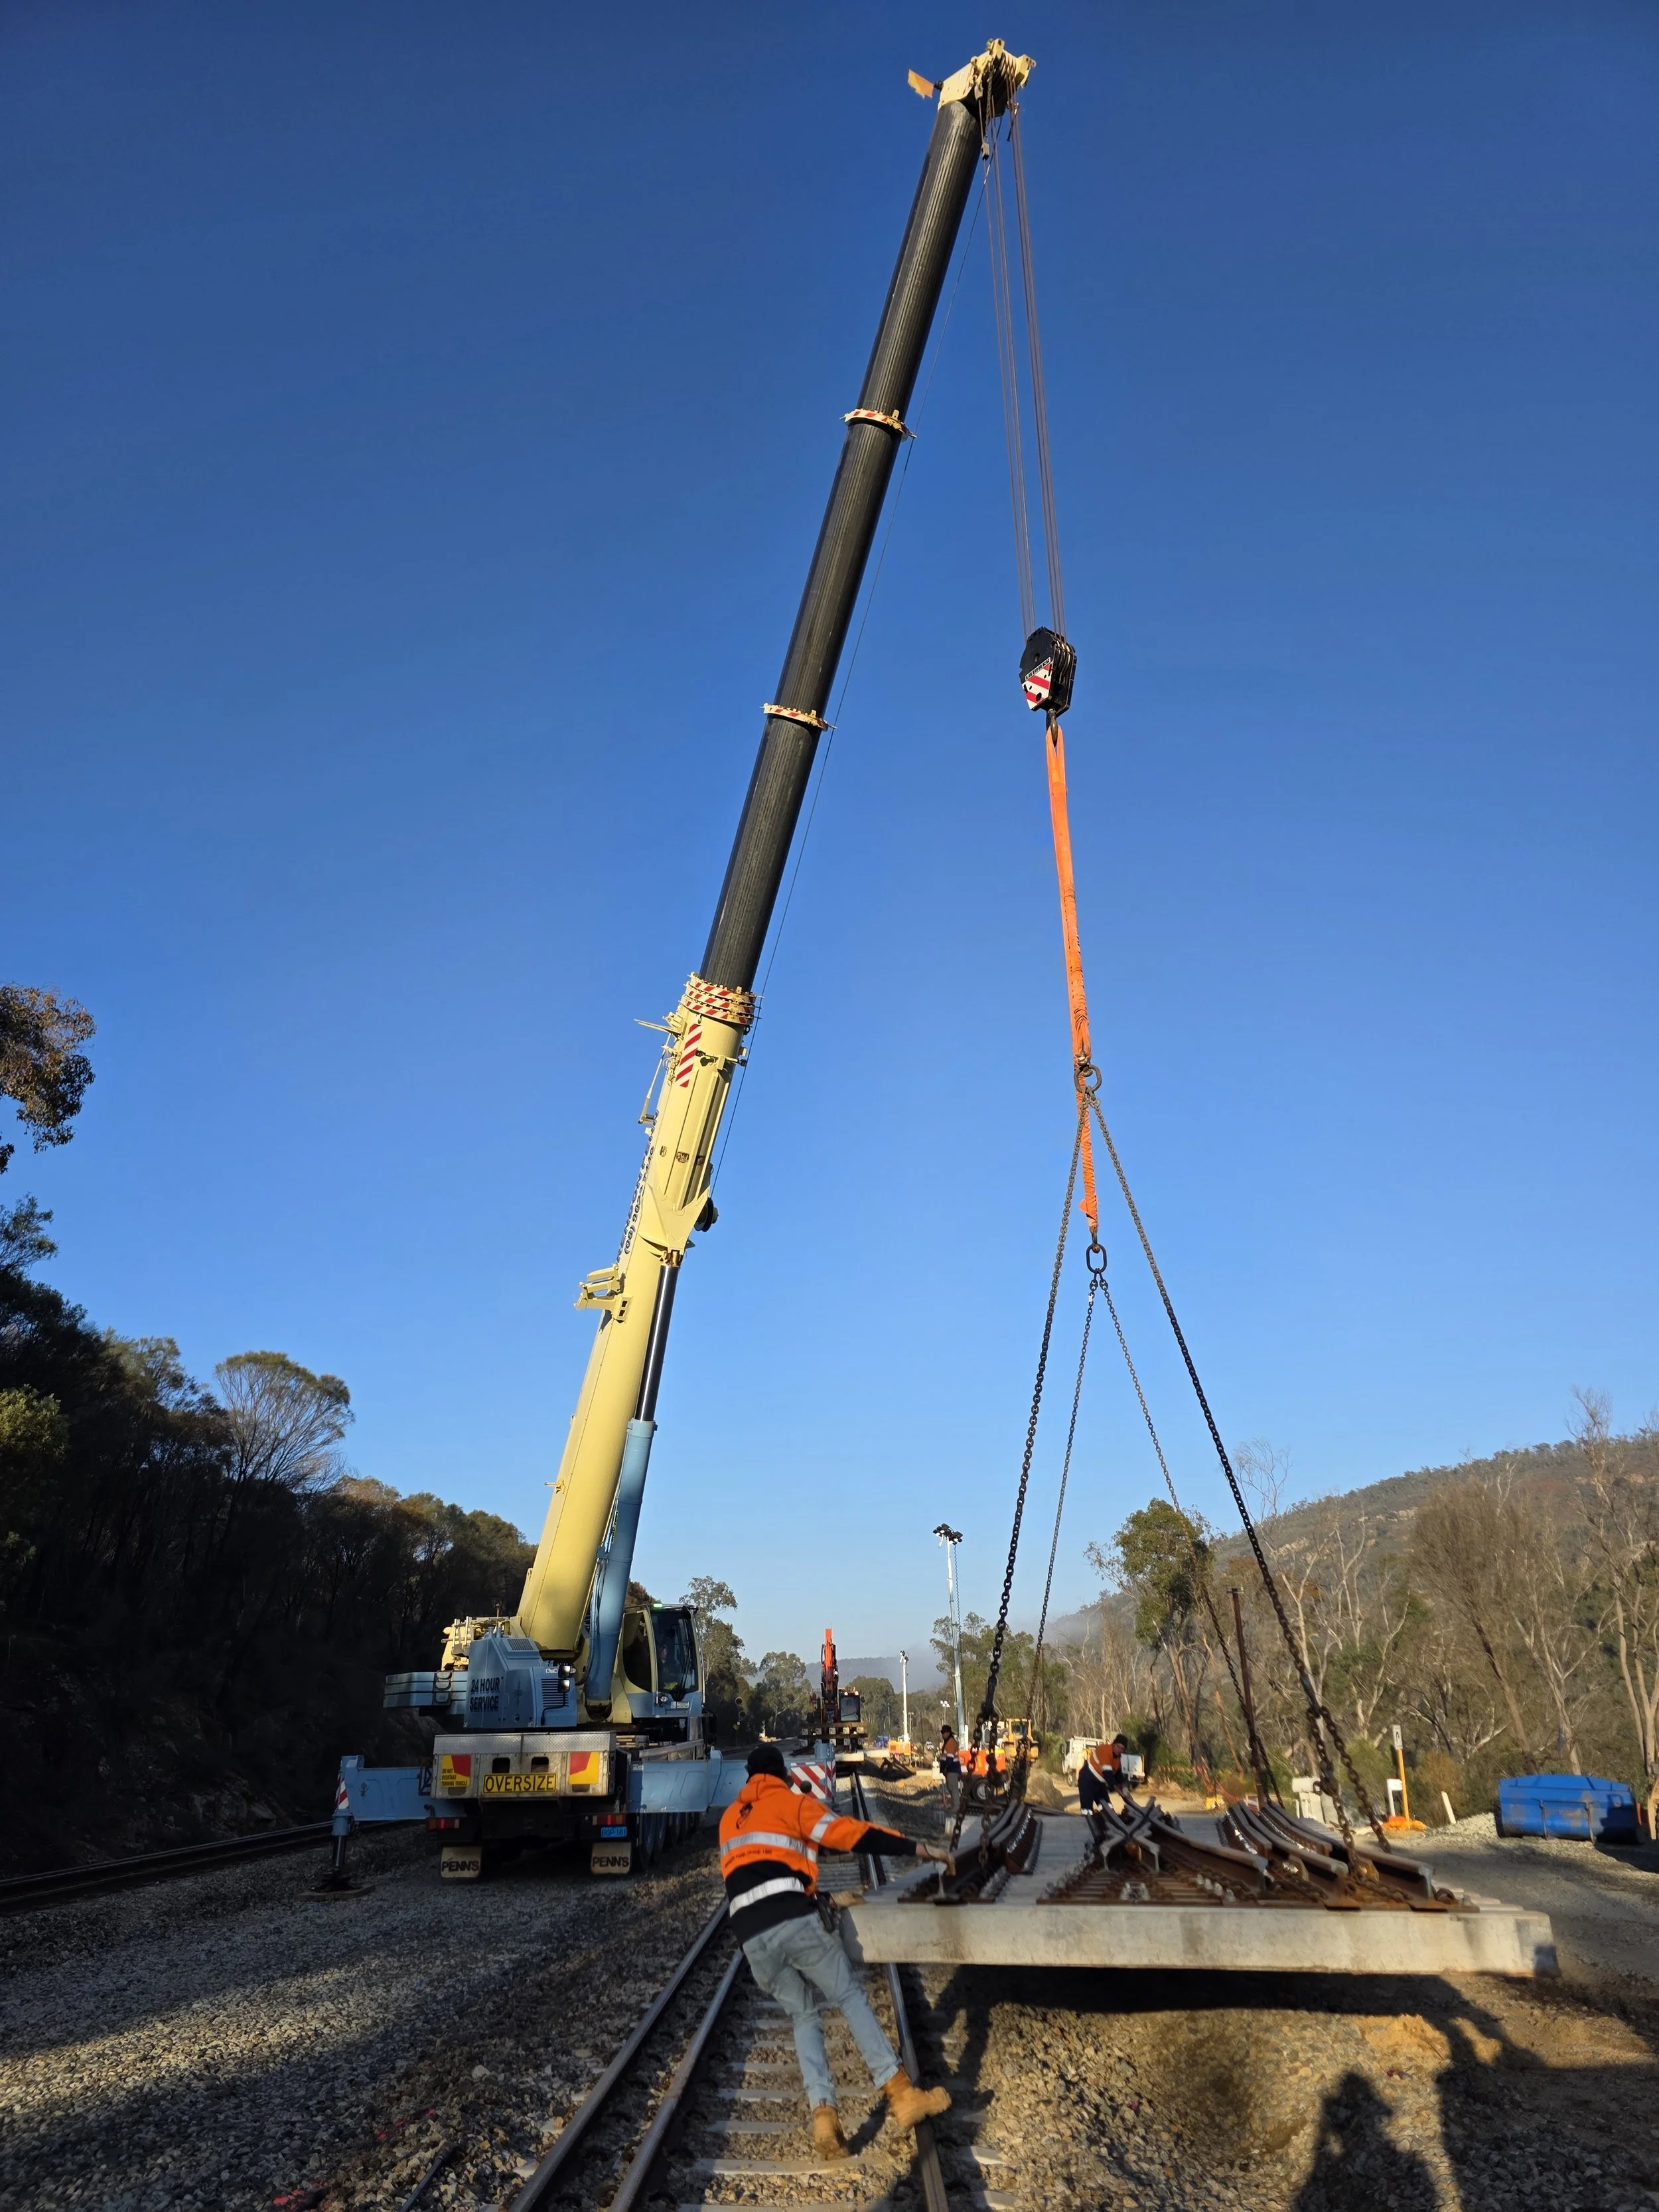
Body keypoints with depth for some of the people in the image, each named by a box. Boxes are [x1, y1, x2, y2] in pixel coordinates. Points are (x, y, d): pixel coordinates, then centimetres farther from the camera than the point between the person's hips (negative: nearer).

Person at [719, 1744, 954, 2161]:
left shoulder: (729, 1820, 26)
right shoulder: (791, 1803, 8)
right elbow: (853, 1834, 0)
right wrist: (921, 1848, 1)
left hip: (750, 1936, 4)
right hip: (794, 1922, -4)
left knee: (803, 2016, 15)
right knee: (850, 1997, 8)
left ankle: (823, 2113, -3)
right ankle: (901, 2093, 1)